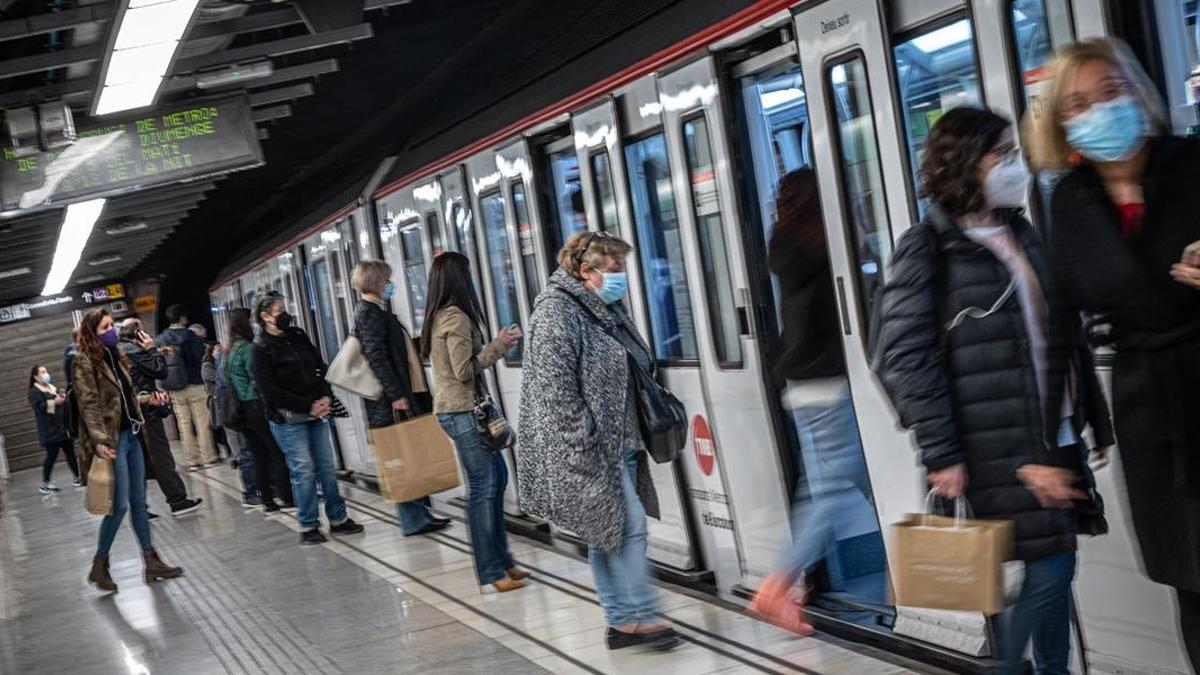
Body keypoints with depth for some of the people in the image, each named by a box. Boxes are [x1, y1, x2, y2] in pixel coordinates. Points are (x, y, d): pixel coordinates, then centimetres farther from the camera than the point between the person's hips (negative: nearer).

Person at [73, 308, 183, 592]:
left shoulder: (115, 357, 13)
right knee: (120, 504, -7)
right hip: (113, 440, -8)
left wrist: (146, 398, 12)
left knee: (138, 502, 11)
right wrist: (99, 440, -28)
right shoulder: (85, 362, -11)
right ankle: (99, 565, 6)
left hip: (131, 434, 8)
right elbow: (89, 405, -19)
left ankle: (151, 562, 17)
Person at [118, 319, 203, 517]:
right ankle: (177, 500, -5)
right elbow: (161, 371, -11)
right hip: (144, 410, -9)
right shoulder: (133, 351, -13)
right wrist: (151, 349, -3)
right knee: (161, 456, -6)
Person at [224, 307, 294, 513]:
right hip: (257, 406, -8)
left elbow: (224, 381, 16)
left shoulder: (228, 352, 13)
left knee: (258, 454, 11)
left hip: (241, 409, 8)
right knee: (278, 451, -1)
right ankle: (285, 496, -1)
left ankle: (266, 500, 12)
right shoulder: (248, 348, -14)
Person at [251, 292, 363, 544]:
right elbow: (270, 390, -14)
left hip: (317, 413, 6)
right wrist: (308, 406, -17)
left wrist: (326, 397, -4)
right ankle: (308, 526, 4)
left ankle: (338, 518, 14)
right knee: (304, 471, -5)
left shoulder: (298, 336, 12)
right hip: (287, 420, -6)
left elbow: (320, 368, 14)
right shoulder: (260, 349, -7)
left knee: (327, 467, 7)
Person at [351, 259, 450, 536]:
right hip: (392, 400, -10)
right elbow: (376, 357, -19)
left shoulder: (376, 311, 19)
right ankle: (415, 519, -1)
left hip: (405, 394, 10)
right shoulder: (369, 312, -11)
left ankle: (420, 514, 17)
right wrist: (396, 395, -22)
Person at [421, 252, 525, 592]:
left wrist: (494, 346, 12)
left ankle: (500, 558, 21)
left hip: (455, 409, 10)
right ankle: (491, 571, -1)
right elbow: (464, 370, -19)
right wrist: (498, 346, -9)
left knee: (496, 477, 16)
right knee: (483, 487, -5)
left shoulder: (437, 317, 13)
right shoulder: (456, 316, -15)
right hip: (463, 411, -10)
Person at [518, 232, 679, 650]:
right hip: (585, 450, -9)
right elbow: (556, 391, -21)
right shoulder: (557, 313, -14)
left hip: (619, 445, 9)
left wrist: (635, 440, 20)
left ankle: (621, 621, 17)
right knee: (629, 525, -10)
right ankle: (640, 616, -1)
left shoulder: (607, 311, 15)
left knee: (608, 533, 12)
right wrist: (587, 451, -22)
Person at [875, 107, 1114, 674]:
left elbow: (1067, 335, 17)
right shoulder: (929, 249, -7)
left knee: (1056, 567, 12)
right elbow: (905, 360, -13)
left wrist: (1096, 422, 15)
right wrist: (941, 455, -16)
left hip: (1056, 437, 7)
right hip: (1001, 448, -7)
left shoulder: (1023, 236, 14)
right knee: (1043, 570, -5)